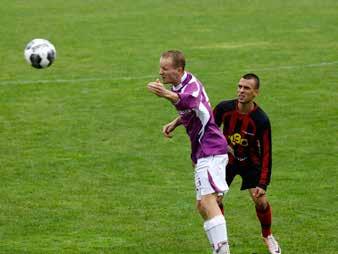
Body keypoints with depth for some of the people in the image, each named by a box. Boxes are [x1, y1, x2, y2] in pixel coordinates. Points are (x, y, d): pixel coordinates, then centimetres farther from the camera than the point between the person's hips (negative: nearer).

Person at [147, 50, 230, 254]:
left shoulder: (192, 86, -21)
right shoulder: (180, 85, 10)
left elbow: (188, 101, -48)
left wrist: (169, 95, -68)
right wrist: (175, 123, 12)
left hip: (210, 150, -11)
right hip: (204, 151, 11)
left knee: (207, 202, -22)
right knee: (202, 207, 12)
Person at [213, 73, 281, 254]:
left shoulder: (261, 120, -26)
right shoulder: (224, 108, -20)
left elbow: (266, 153, -21)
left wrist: (262, 184, -24)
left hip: (250, 162, -2)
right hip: (226, 158, 2)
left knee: (261, 202, -12)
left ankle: (267, 236, 17)